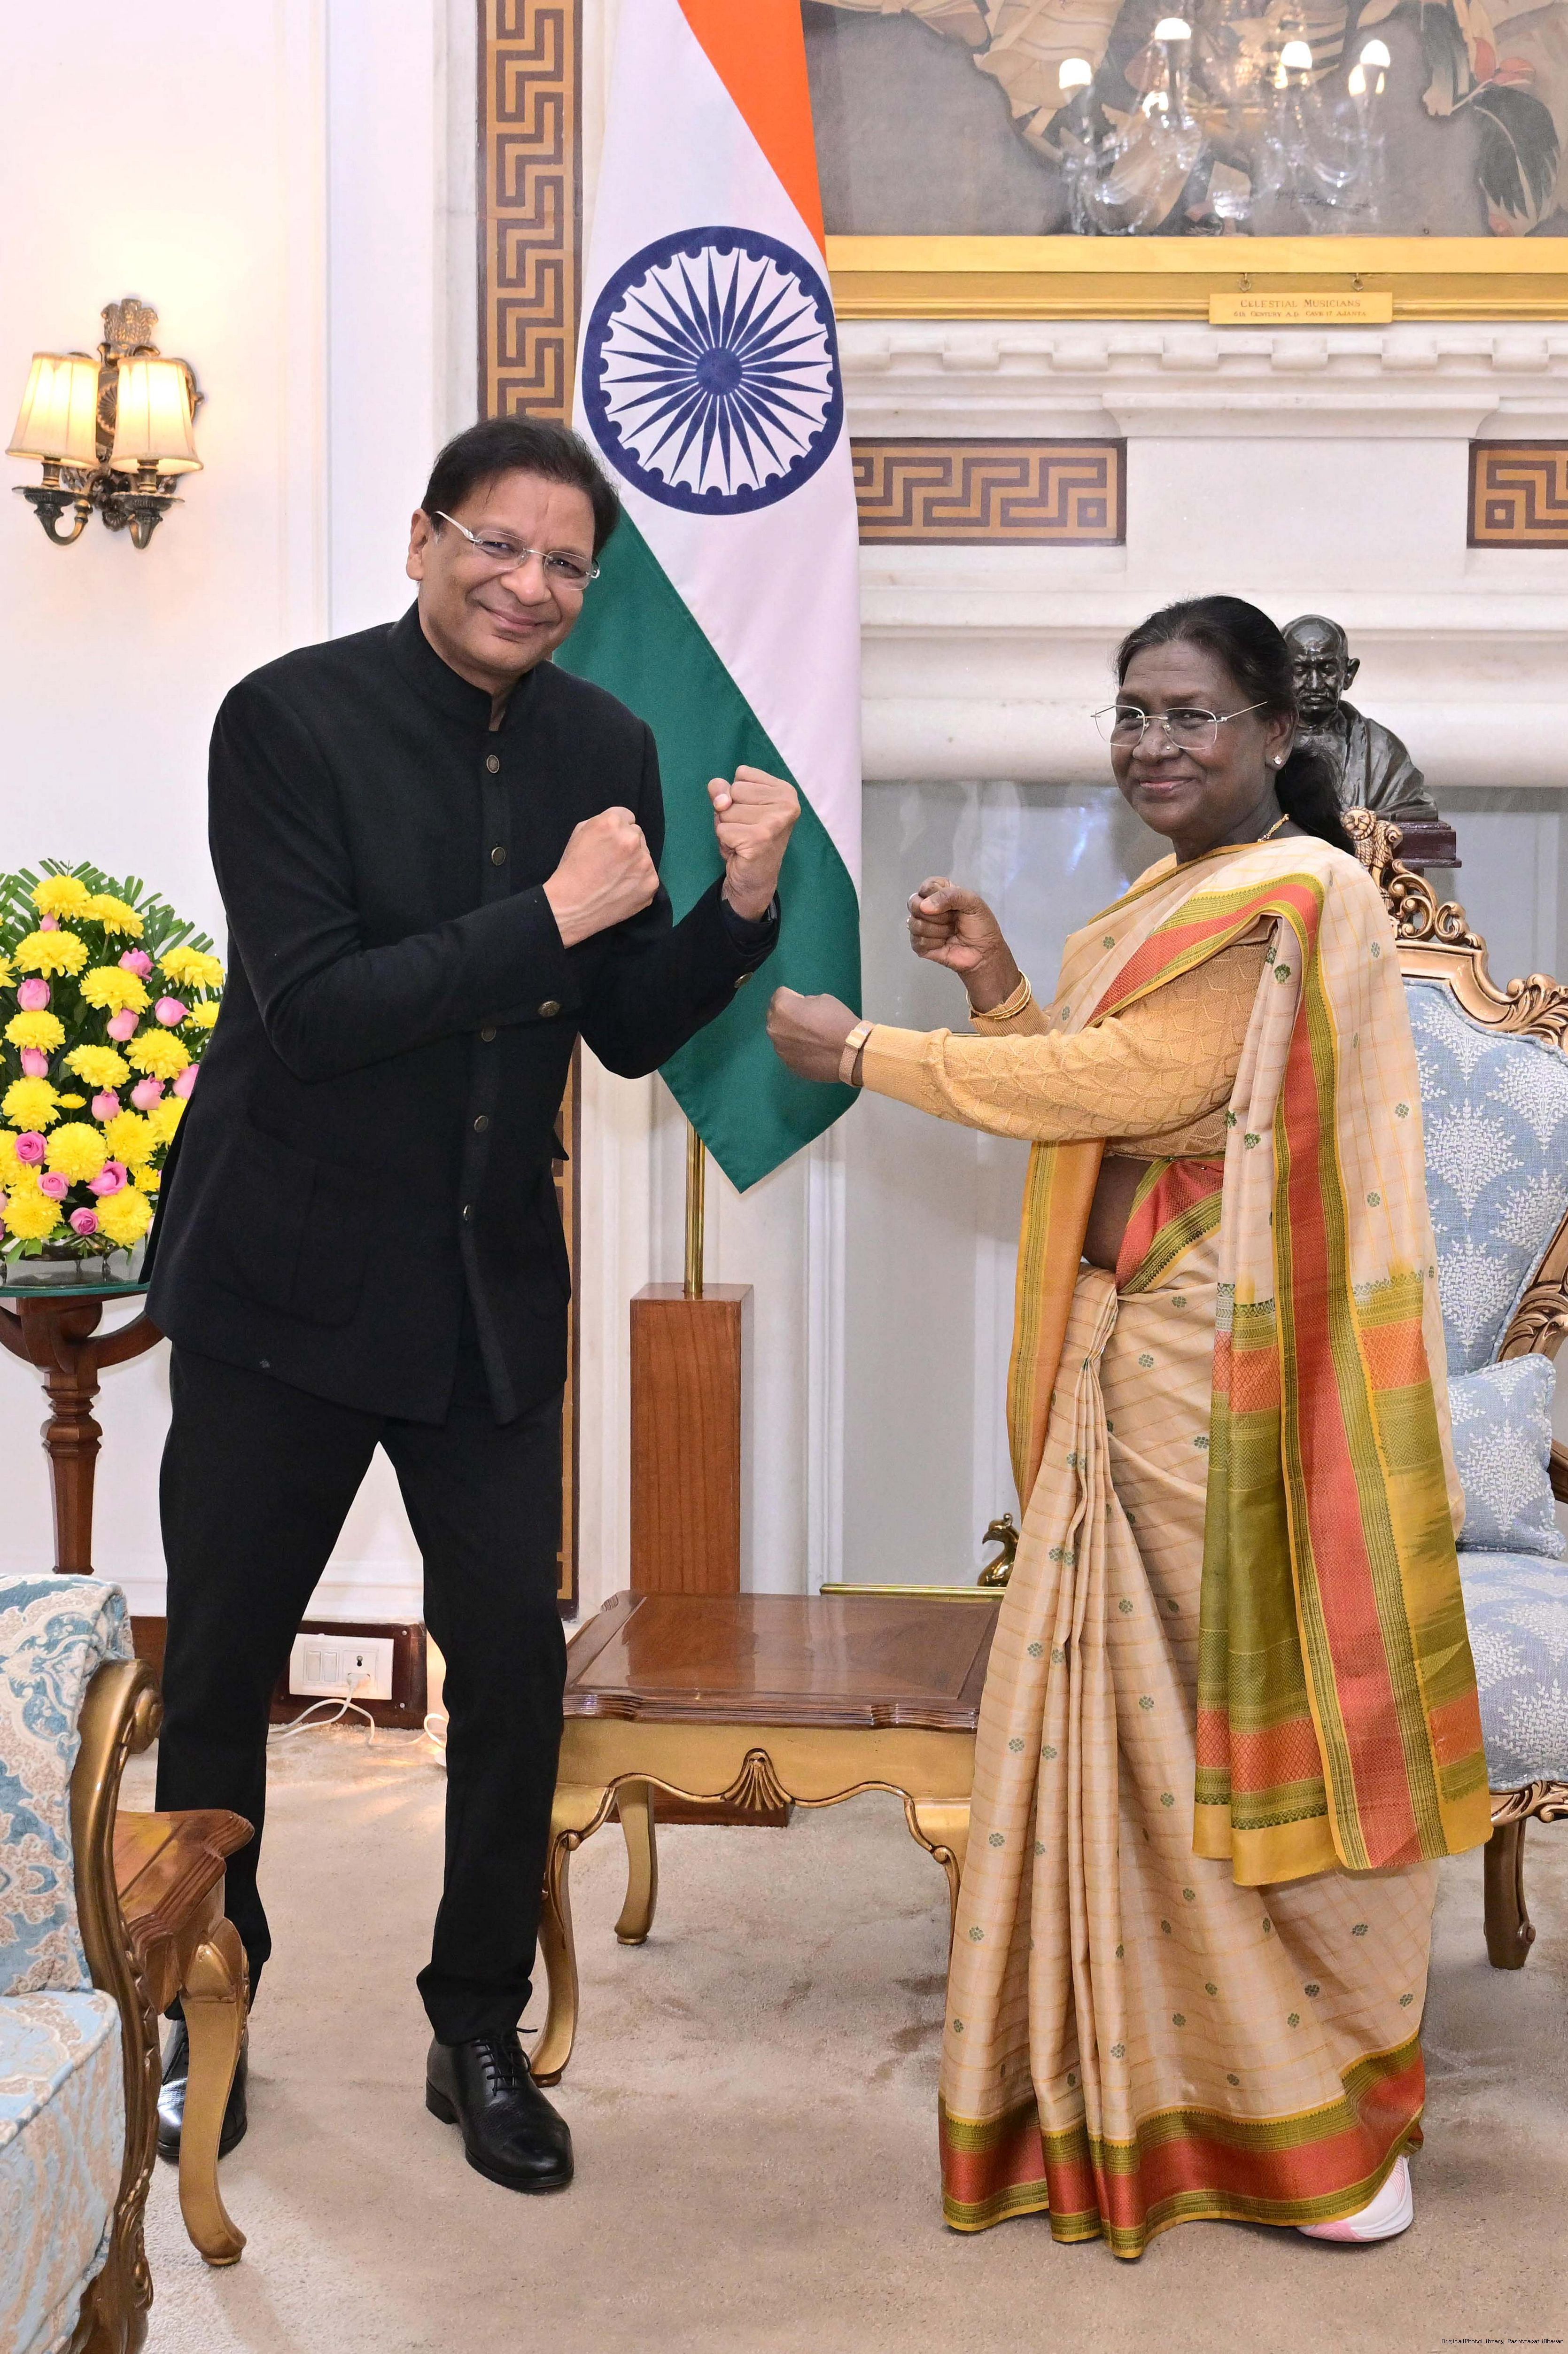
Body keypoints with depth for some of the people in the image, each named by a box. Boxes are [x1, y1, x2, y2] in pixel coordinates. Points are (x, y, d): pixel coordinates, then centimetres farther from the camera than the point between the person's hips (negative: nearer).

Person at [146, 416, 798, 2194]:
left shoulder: (606, 748, 2)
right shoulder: (292, 718, -13)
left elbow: (631, 1032, 5)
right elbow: (307, 1008, -21)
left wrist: (744, 902, -12)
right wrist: (552, 916, -24)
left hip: (491, 1289, 4)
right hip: (286, 1278, -3)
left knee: (517, 1661, 5)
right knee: (220, 1664, 9)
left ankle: (481, 2034, 24)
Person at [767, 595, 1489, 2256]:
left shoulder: (1291, 895, -11)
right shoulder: (1164, 901, 19)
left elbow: (1135, 1083, -18)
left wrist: (869, 1052, -12)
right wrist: (995, 987, 5)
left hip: (1229, 1372, -9)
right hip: (1127, 1356, 9)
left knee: (1239, 1705, -1)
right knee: (1130, 1700, 10)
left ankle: (1318, 2111, 14)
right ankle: (1154, 2079, 23)